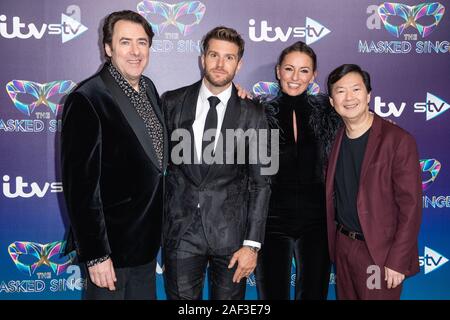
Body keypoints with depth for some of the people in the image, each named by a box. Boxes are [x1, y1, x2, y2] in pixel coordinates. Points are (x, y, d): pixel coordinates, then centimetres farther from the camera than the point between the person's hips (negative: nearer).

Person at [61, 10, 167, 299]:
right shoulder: (86, 100, -19)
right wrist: (95, 254, -19)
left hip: (147, 240, 7)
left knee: (145, 295, 21)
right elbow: (81, 183, -20)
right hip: (112, 243, -7)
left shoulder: (148, 88, 4)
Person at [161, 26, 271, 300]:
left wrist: (252, 244, -6)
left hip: (231, 232, 0)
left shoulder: (253, 115, -2)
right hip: (180, 229, 1)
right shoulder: (172, 103, 1)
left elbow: (260, 183, -1)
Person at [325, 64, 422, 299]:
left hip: (379, 253, -5)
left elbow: (410, 205, -14)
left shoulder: (398, 140, -14)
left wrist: (398, 261, -15)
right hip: (342, 245, 5)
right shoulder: (336, 139, 3)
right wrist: (332, 242, 2)